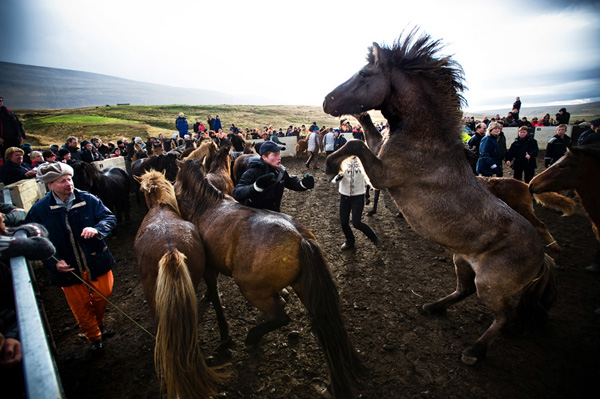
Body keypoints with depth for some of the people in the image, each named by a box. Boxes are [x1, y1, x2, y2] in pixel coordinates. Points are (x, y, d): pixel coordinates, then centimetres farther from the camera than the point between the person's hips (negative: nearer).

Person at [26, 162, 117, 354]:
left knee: (103, 296, 18)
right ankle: (94, 338, 39)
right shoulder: (39, 210, -9)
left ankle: (99, 324, 50)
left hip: (97, 263, 1)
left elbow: (110, 217, -6)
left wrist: (97, 229, -28)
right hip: (69, 269, 0)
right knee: (81, 306, 14)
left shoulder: (88, 199, -8)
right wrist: (54, 263, -16)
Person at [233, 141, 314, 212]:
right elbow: (237, 194, -31)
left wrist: (304, 183, -12)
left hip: (275, 214, 6)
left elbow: (292, 182, 11)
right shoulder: (252, 173, -22)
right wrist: (256, 186, -49)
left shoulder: (280, 171, -3)